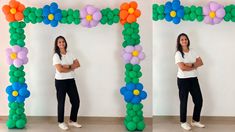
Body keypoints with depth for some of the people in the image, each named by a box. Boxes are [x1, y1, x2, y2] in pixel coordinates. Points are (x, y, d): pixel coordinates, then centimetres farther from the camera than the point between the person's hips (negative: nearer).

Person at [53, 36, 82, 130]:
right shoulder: (56, 55, -8)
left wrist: (68, 66, -16)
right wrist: (72, 68, -9)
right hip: (60, 81, -5)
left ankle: (72, 121, 21)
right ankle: (61, 122, 19)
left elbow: (78, 64, -1)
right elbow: (60, 69, -20)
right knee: (61, 102, 4)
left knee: (76, 101, 5)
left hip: (71, 80, 5)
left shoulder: (70, 54, 9)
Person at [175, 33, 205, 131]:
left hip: (194, 79, 6)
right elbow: (182, 68, -21)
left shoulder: (193, 52, 8)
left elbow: (201, 62, 0)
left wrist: (191, 64, -17)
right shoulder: (178, 53, -10)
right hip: (183, 80, -5)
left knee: (199, 100, 6)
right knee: (184, 101, 4)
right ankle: (183, 122, 19)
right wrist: (194, 67, -9)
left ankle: (195, 121, 23)